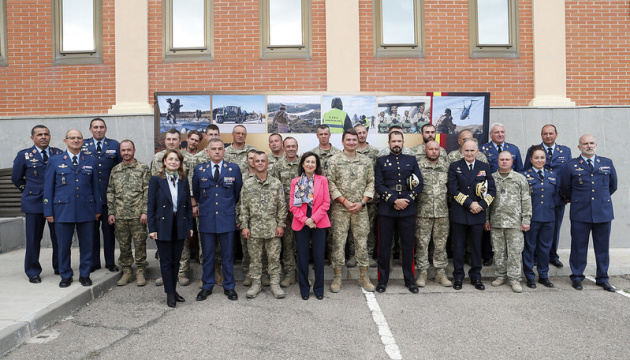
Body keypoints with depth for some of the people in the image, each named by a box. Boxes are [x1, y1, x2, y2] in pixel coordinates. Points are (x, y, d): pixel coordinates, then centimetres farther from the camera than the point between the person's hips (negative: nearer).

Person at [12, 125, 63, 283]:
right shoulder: (24, 155, 2)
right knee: (33, 239, 3)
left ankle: (59, 267, 22)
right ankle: (33, 272, 16)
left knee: (59, 237, 6)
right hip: (34, 203, -1)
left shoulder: (59, 154, 6)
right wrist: (28, 191, 13)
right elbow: (16, 178, 12)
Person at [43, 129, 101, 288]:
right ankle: (65, 275, 20)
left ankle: (85, 275, 19)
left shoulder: (91, 162, 10)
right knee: (64, 245, 5)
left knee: (86, 245, 6)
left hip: (86, 211, 1)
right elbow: (48, 188, 5)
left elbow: (95, 187, 12)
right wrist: (48, 211, -1)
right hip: (63, 210, -1)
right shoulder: (54, 161, 6)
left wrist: (98, 209, 8)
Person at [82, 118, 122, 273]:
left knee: (109, 229, 7)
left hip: (109, 195, 0)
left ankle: (110, 262, 17)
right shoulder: (82, 145, 6)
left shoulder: (115, 146, 5)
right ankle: (94, 262, 17)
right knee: (92, 229, 6)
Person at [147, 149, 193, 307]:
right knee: (166, 261, 4)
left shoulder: (183, 180, 6)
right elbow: (151, 205, -5)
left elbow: (188, 204, 9)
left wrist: (190, 226, 5)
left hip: (180, 226, 3)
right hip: (163, 226, -3)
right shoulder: (156, 180, -4)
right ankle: (170, 294, 15)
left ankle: (174, 290, 26)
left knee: (176, 260, 12)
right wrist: (152, 228, -9)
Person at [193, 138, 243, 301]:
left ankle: (229, 287, 21)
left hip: (227, 219, -1)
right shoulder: (199, 170, 4)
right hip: (206, 219, 1)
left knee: (228, 255, 7)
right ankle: (207, 286, 24)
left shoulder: (234, 169, 2)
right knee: (207, 256, 9)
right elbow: (196, 193, 19)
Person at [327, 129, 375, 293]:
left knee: (362, 242, 6)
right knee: (338, 242, 2)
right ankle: (337, 276, 14)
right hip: (340, 209, -2)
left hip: (361, 209, 2)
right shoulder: (333, 160, 0)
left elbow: (371, 183, 6)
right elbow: (330, 184, -5)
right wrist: (345, 202, -12)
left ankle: (364, 276, 17)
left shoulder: (366, 161, 8)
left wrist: (361, 202, -6)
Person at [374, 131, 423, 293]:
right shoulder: (381, 161, 8)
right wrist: (395, 200, -13)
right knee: (384, 245, 4)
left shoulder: (411, 160, 12)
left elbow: (419, 184, 5)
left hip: (408, 209, 1)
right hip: (386, 210, -1)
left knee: (408, 246, 7)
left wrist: (406, 200, -9)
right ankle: (383, 280, 15)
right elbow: (379, 185, -3)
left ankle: (409, 280, 20)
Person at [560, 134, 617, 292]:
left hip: (604, 212, 2)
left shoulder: (607, 163, 7)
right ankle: (577, 277, 17)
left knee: (602, 247, 10)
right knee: (579, 247, 5)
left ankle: (602, 279, 23)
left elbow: (613, 186, 19)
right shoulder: (571, 166, 0)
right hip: (580, 214, -2)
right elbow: (564, 189, 9)